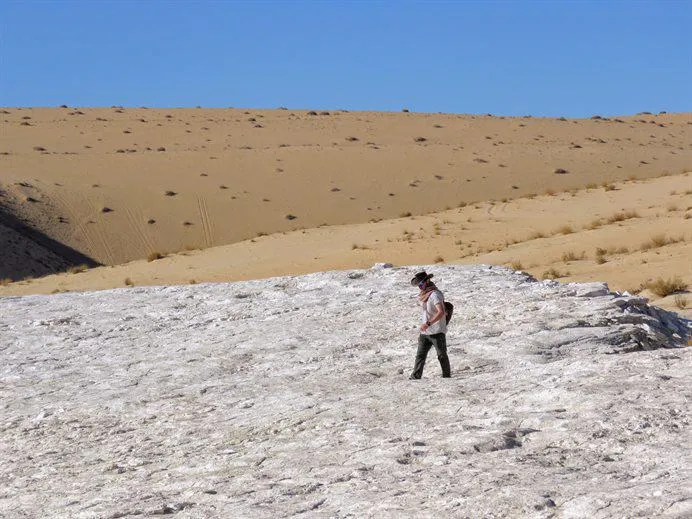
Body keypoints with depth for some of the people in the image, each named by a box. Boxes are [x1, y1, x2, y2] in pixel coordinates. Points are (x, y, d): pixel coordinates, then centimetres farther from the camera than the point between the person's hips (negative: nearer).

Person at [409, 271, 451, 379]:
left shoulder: (434, 294, -16)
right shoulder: (424, 295, 13)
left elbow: (441, 312, -26)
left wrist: (428, 323, -31)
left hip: (437, 332, -8)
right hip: (425, 332, 8)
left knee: (442, 355, 3)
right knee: (420, 355, 2)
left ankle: (447, 376, 12)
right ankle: (415, 377, -1)